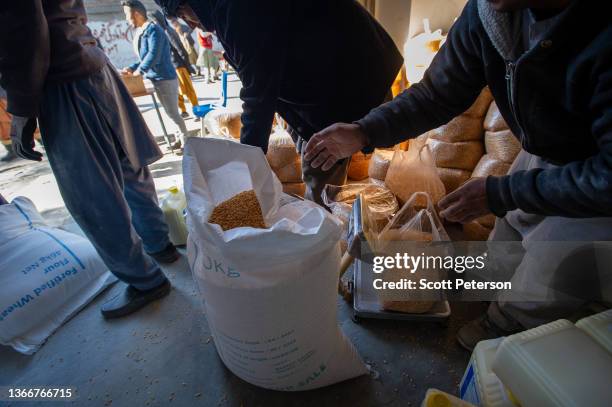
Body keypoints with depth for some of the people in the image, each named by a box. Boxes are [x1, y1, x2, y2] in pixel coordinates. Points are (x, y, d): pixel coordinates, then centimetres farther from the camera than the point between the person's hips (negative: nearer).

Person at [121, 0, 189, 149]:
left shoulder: (153, 29, -13)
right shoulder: (139, 32, 14)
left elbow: (153, 55, -23)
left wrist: (139, 70, -18)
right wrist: (131, 68, 7)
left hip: (165, 79, -9)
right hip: (155, 80, 9)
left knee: (172, 112, -3)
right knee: (170, 112, 13)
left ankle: (186, 139, 9)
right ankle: (183, 136, 23)